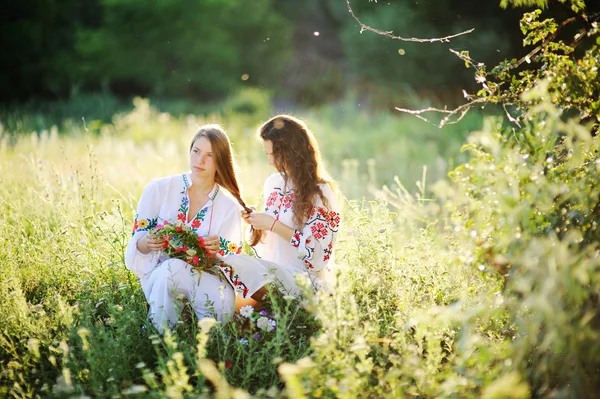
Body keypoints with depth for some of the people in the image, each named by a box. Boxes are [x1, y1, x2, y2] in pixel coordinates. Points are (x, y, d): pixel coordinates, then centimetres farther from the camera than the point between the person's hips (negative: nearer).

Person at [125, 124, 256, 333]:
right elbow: (137, 242, 1)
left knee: (223, 301, -35)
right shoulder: (158, 189, 0)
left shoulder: (229, 208, 3)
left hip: (203, 279, 0)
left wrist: (216, 252, -22)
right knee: (175, 266, -37)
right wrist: (147, 243, -23)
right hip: (157, 275, 0)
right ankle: (160, 337, -16)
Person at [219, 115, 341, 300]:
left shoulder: (320, 192, -8)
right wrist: (257, 223, -2)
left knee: (234, 264, -31)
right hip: (271, 271, 6)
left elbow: (316, 252, -15)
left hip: (304, 281, -6)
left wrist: (273, 224, -16)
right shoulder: (273, 183, 11)